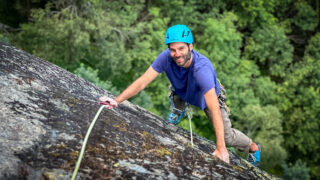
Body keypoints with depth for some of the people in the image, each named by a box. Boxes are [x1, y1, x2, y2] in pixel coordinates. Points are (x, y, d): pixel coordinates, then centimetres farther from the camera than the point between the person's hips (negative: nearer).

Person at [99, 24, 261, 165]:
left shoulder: (202, 69, -47)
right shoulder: (166, 57, -36)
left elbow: (214, 110, -49)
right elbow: (142, 82, -31)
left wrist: (221, 148, -51)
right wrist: (117, 100, -42)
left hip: (209, 97, -3)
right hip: (183, 92, 3)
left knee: (227, 137, 3)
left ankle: (253, 147, 31)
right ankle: (177, 113, 55)